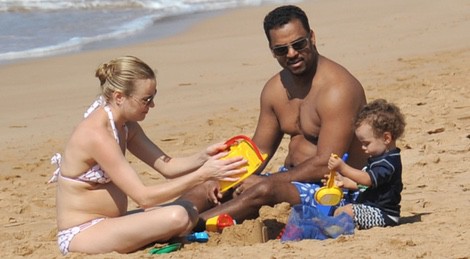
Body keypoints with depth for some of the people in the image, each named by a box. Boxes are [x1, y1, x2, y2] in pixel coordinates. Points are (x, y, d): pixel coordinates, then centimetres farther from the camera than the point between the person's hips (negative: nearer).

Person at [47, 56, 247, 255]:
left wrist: (203, 158, -12)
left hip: (106, 224, 10)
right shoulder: (96, 134, -23)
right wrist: (202, 175, -26)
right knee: (176, 216, -25)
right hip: (80, 236, -10)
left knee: (188, 212, 0)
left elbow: (166, 166, 7)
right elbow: (144, 197, -25)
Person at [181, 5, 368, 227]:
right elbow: (259, 150, 14)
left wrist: (261, 182, -20)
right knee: (213, 190, -1)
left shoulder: (336, 89, -18)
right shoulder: (275, 88, 8)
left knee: (265, 190, -33)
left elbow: (326, 165, -23)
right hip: (292, 180, 9)